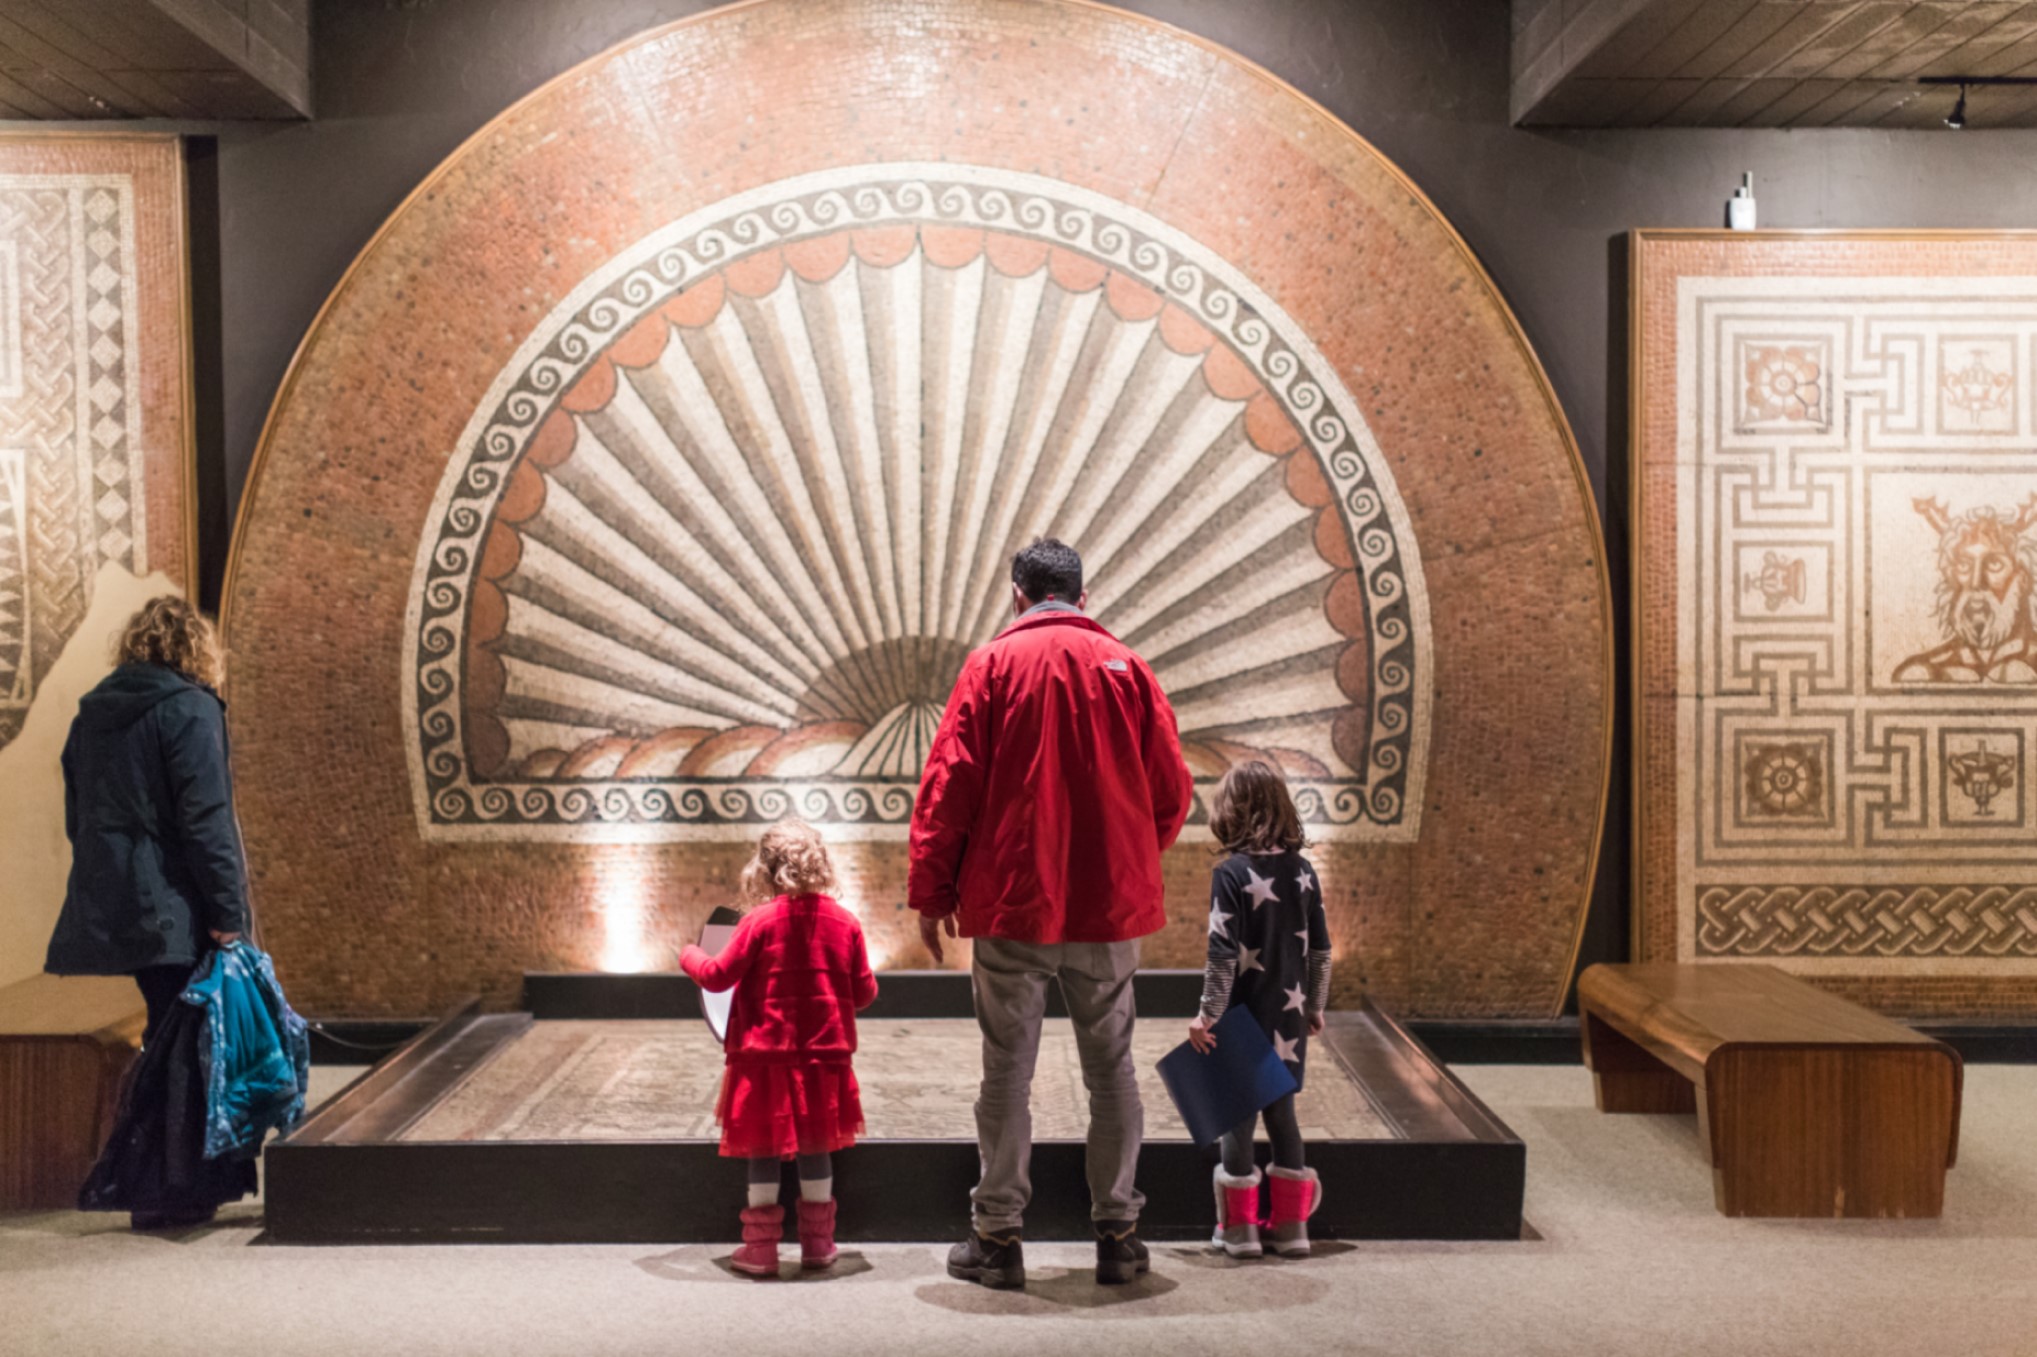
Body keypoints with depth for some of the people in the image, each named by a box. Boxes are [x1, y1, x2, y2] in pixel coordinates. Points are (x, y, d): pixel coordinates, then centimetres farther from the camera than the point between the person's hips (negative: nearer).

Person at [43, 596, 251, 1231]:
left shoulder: (93, 713, 14)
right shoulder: (189, 709, -10)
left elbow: (79, 818, 18)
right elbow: (206, 821, -17)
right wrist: (228, 912, -15)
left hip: (112, 908, 8)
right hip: (175, 911, -8)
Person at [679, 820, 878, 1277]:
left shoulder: (759, 922, -10)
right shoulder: (845, 922, 0)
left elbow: (719, 976, -6)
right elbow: (864, 992, 4)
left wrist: (690, 957, 14)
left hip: (766, 1055, -3)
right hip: (824, 1056, 3)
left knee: (763, 1150, 7)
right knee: (816, 1148, 14)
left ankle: (761, 1247, 9)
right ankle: (818, 1243, 19)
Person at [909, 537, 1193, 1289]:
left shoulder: (992, 665, -1)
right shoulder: (1126, 668, 4)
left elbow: (949, 785, -6)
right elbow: (1171, 791, 5)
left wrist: (931, 891, 1)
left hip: (1012, 902, -2)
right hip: (1111, 906, 2)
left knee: (1008, 1070, 5)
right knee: (1111, 1067, 11)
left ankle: (999, 1236, 9)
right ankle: (1118, 1233, 14)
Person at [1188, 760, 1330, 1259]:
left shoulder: (1231, 874, -13)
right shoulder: (1303, 871, 2)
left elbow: (1223, 955, -16)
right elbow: (1321, 950, 6)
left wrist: (1208, 1013, -9)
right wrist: (1316, 1006, 17)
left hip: (1243, 1016, -4)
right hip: (1289, 1017, 5)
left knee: (1238, 1114, 6)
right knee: (1282, 1111, 14)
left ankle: (1240, 1227, 11)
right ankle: (1291, 1224, 19)